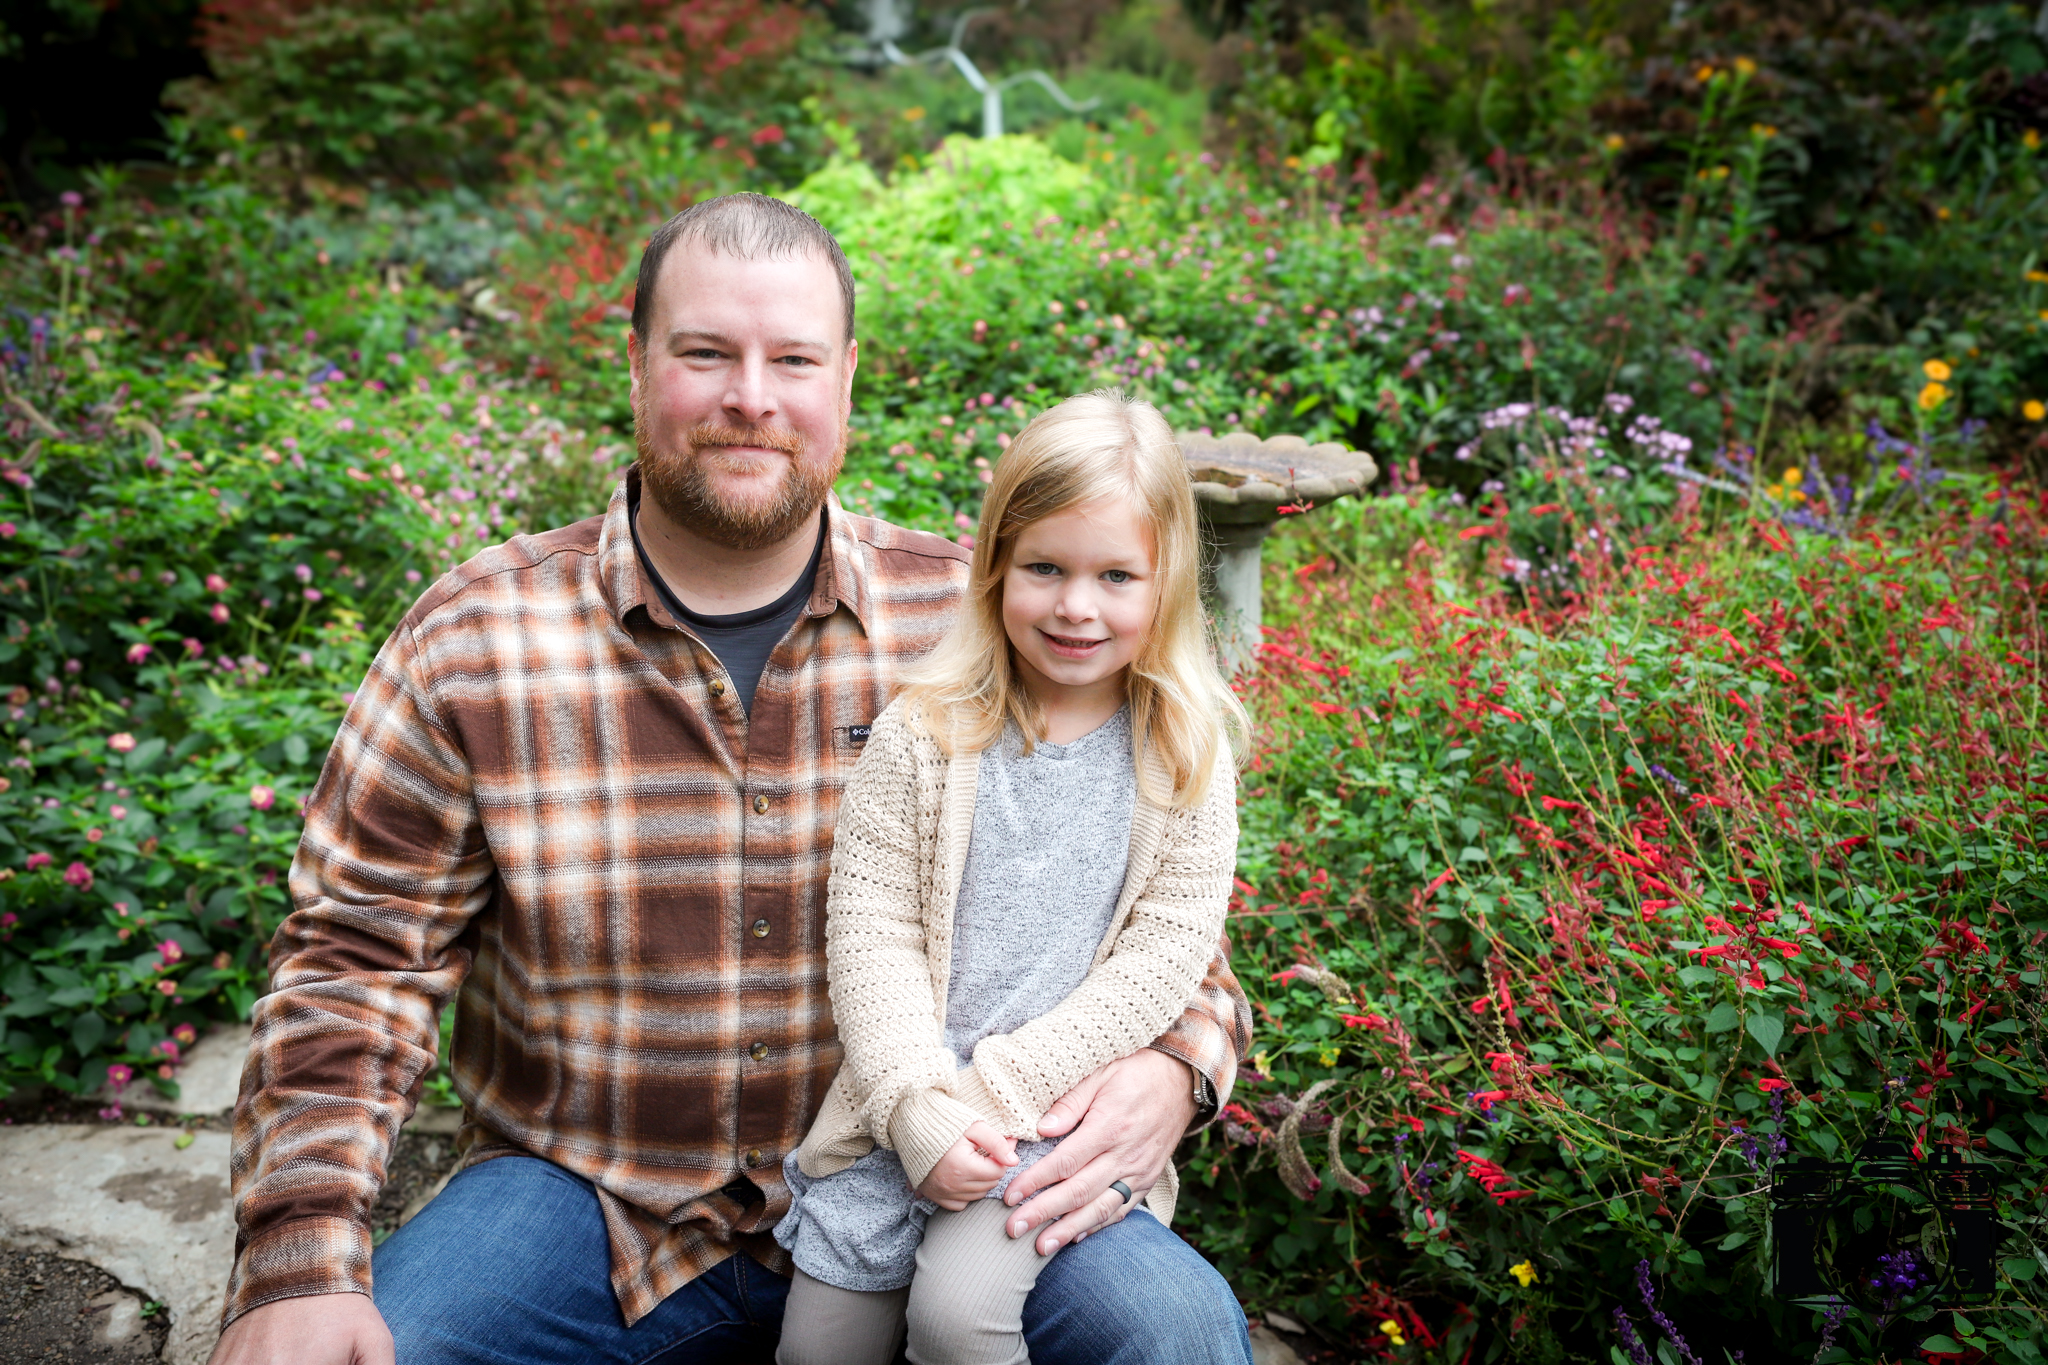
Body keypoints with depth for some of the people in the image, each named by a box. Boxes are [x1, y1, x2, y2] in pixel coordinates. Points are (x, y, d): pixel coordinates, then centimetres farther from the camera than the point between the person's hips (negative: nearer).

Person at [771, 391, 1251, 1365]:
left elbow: (1164, 955, -7)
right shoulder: (923, 735, -2)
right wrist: (921, 1108, -15)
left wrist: (997, 1088, -13)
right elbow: (871, 931, -4)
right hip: (905, 1105, 2)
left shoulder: (1187, 755, -2)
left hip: (1067, 1103, -1)